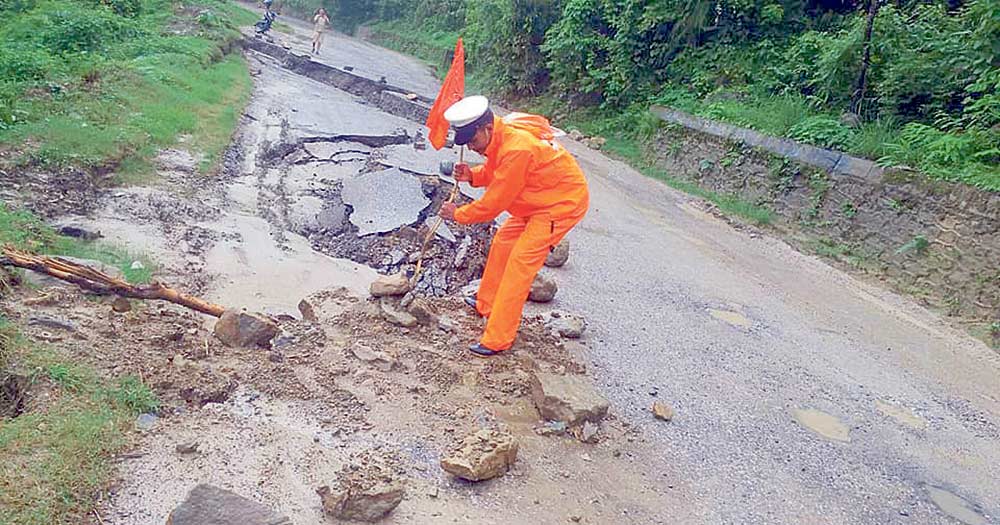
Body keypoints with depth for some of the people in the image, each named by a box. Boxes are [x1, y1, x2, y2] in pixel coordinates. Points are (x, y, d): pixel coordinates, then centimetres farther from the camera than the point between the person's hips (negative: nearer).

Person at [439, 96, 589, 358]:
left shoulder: (517, 149, -32)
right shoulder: (499, 136, -3)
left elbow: (494, 202, -23)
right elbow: (496, 172, 12)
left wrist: (459, 214, -9)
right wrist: (472, 175, -9)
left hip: (563, 202, -10)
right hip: (538, 200, 10)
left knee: (520, 263, -13)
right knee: (503, 243, 15)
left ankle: (498, 339, -7)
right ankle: (486, 305, 34)